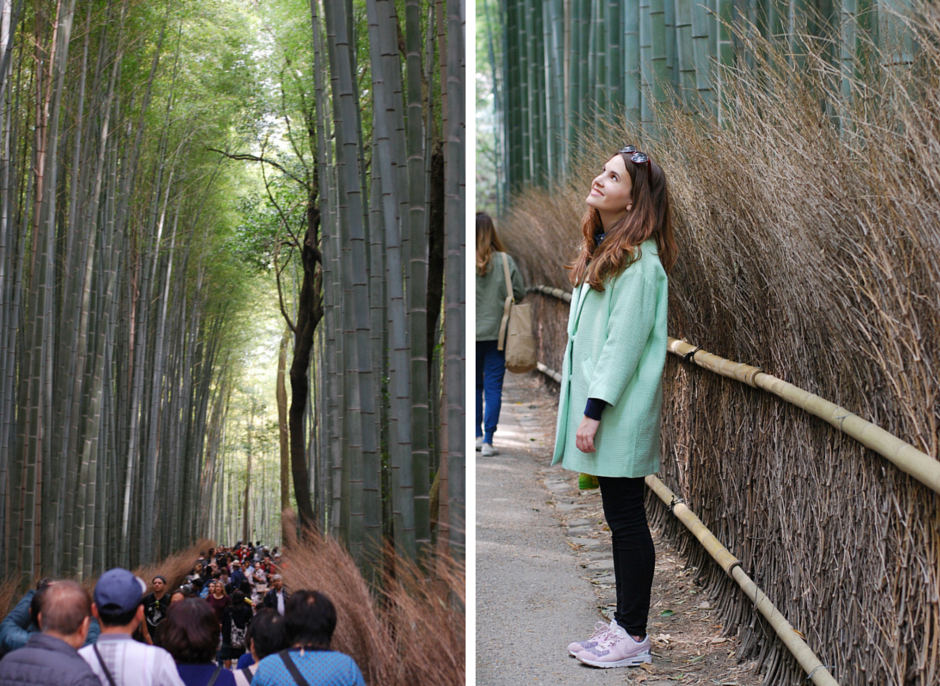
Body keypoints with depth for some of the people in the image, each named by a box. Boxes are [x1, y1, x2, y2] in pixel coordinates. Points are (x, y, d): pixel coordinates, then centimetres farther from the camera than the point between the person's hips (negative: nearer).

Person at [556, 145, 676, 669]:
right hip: (599, 399, 10)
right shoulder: (605, 250, 16)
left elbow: (625, 341, -19)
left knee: (627, 520, -3)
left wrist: (594, 409, -20)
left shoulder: (639, 261, -15)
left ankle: (633, 636, 5)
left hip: (620, 410, -10)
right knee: (619, 518, 14)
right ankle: (624, 625, 22)